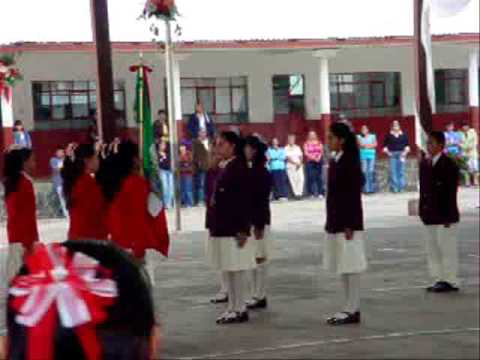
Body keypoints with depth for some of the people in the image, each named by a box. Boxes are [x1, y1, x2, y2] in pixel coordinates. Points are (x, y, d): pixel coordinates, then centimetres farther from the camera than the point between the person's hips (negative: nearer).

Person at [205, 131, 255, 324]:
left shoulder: (238, 167, -12)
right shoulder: (223, 168, 14)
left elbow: (244, 200, -16)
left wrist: (242, 230, -19)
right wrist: (212, 225, 16)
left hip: (234, 228, -9)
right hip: (221, 227, 9)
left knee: (236, 269, -3)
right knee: (227, 270, 12)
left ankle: (240, 310, 3)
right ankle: (233, 308, 18)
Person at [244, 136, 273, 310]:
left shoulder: (262, 173, -12)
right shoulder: (249, 171, 11)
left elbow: (262, 201, -15)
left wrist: (259, 225, -18)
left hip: (258, 222, -8)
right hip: (248, 221, 8)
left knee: (260, 258, -2)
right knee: (252, 258, 10)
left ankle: (260, 296, 3)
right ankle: (256, 295, 16)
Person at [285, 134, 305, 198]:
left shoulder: (297, 147, 15)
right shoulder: (286, 148, 2)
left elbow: (301, 156, 9)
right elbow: (288, 158, -7)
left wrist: (300, 163, -9)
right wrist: (295, 163, -15)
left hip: (299, 166, 3)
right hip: (290, 166, -3)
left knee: (301, 179, -10)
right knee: (293, 180, -8)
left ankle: (299, 193, -5)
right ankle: (296, 193, -7)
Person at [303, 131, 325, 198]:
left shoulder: (319, 143, 13)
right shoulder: (306, 144, 4)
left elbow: (321, 151, 7)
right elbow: (306, 153, -4)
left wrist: (319, 157, -11)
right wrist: (313, 158, -14)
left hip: (319, 161, 2)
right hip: (310, 162, -2)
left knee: (319, 177, -1)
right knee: (311, 178, -6)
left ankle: (321, 193, 1)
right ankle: (311, 193, -4)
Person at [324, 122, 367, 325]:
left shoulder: (350, 163, -13)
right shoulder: (334, 162, 12)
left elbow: (354, 196, -16)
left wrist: (350, 225, -19)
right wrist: (330, 222, 16)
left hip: (348, 222, -9)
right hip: (335, 222, 9)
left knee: (351, 267, -3)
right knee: (342, 268, 11)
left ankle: (353, 310, 1)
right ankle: (350, 308, 18)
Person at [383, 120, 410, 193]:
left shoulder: (403, 135, 7)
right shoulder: (389, 136, 5)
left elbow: (407, 144, 12)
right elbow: (385, 145, 10)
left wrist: (406, 151, -1)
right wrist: (387, 151, -2)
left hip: (401, 154, 1)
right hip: (392, 154, -1)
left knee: (401, 171, 0)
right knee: (393, 171, -5)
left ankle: (401, 187, 5)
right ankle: (394, 187, -1)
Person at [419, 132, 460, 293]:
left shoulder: (449, 165, -11)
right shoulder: (424, 163, 10)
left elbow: (451, 193, -13)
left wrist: (448, 216, -15)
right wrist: (422, 209, 10)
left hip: (444, 216, -8)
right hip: (430, 216, 8)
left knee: (447, 249, -2)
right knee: (433, 249, 11)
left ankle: (450, 281, 5)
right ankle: (439, 279, 19)